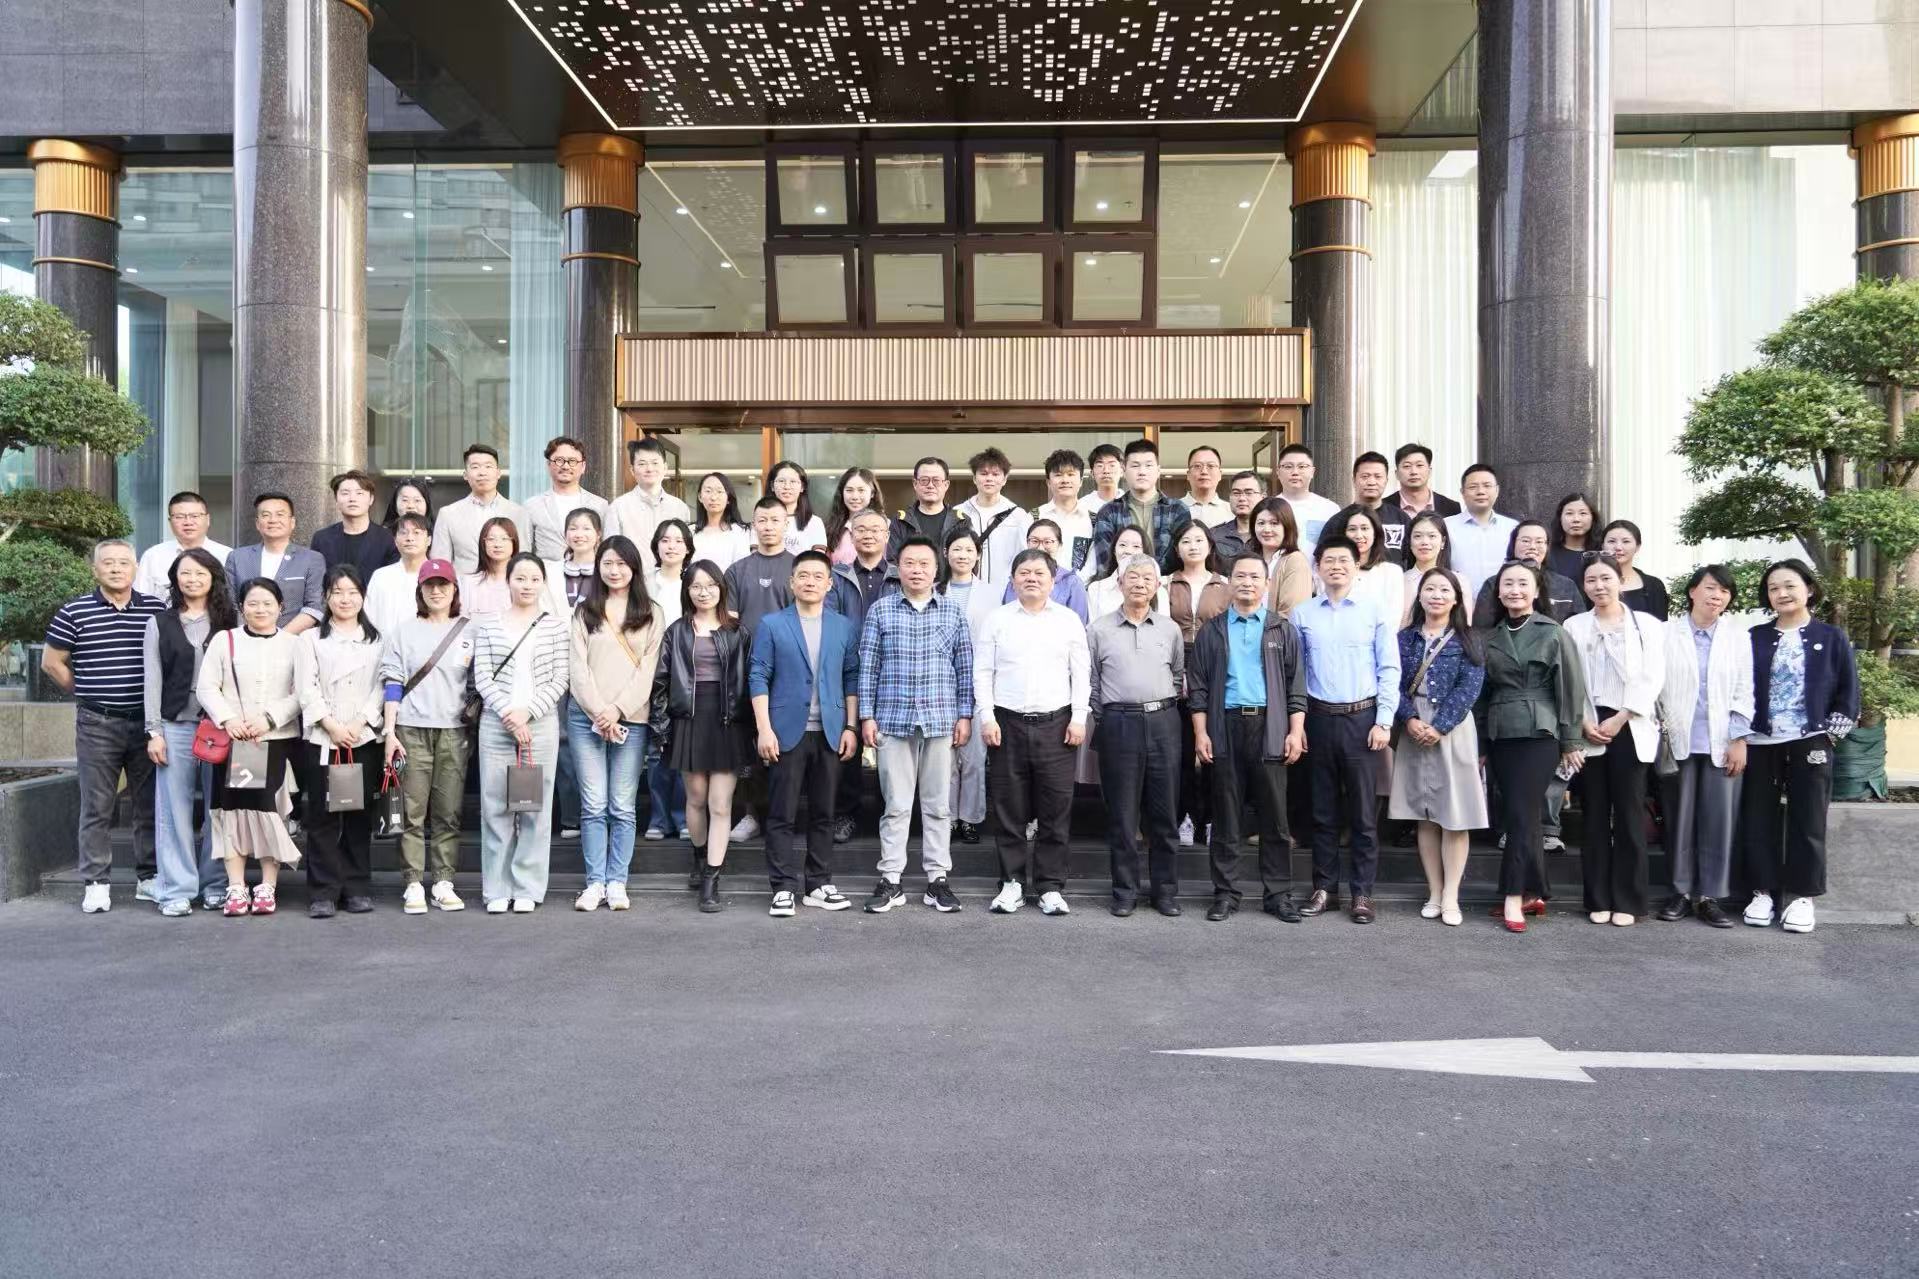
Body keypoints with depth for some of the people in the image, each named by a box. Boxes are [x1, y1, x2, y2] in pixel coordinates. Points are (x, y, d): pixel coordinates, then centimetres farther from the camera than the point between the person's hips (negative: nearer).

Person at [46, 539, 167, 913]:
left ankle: (149, 878, 19)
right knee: (97, 806, 3)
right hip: (97, 725, -2)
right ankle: (96, 883, 10)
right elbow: (51, 662, 7)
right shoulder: (75, 612, 0)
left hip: (147, 721, 2)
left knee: (150, 804, 8)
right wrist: (86, 693, 6)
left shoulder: (157, 610, 4)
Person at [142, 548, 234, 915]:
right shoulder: (160, 623, 9)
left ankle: (216, 884, 11)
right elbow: (152, 680, 5)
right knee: (174, 807, 1)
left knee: (219, 806, 1)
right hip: (176, 725, 0)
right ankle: (177, 889, 6)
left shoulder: (230, 622, 8)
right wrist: (154, 731, -1)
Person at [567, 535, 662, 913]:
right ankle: (595, 882, 4)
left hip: (631, 719, 0)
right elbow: (577, 667, 3)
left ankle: (617, 882, 6)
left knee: (622, 807, 0)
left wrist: (618, 710, -9)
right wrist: (599, 713, -8)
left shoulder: (651, 614, 8)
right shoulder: (584, 612, 10)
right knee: (593, 805, -1)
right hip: (586, 717, 1)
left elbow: (648, 668, 1)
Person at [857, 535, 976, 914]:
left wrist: (964, 715, 2)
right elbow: (868, 666, 3)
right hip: (893, 720, -1)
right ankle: (890, 880, 11)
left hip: (940, 722, 1)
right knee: (895, 804, 3)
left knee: (937, 804, 7)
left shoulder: (953, 612, 6)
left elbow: (964, 667, 8)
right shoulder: (880, 610, 3)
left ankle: (937, 878, 14)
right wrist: (867, 716, -2)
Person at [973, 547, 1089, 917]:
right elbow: (982, 672, 5)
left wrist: (1079, 718, -2)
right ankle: (1012, 883, 12)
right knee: (1009, 809, 3)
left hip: (1056, 723, 0)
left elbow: (1081, 673, 7)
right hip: (1007, 722, 0)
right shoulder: (997, 619, 7)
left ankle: (1050, 887, 8)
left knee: (1056, 809, 0)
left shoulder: (1069, 620, 8)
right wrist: (987, 717, -4)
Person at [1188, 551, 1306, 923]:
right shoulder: (1212, 631, 10)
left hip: (1269, 728, 0)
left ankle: (1279, 894, 10)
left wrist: (1295, 732, -3)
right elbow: (1197, 687, 7)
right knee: (1225, 817, 4)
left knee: (1274, 817, 3)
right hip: (1225, 728, 0)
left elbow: (1296, 686, 6)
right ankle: (1226, 894, 11)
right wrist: (1200, 733, -2)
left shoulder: (1283, 630, 9)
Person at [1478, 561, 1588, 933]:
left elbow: (1571, 691, -2)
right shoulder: (1489, 635, 12)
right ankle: (1533, 894, 15)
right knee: (1512, 815, 6)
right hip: (1499, 734, 5)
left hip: (1538, 733, -4)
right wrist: (1480, 745, 12)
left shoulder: (1554, 634, 0)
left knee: (1521, 815, -8)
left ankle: (1515, 898, -4)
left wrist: (1571, 742, -4)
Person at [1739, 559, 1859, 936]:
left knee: (1807, 821, 2)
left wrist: (1830, 736, -5)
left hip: (1810, 744, -1)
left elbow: (1848, 692, 2)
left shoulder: (1832, 638, 3)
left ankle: (1802, 895, 10)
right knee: (1759, 819, 4)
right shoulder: (1754, 638, 6)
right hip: (1760, 743, 2)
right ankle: (1763, 891, 13)